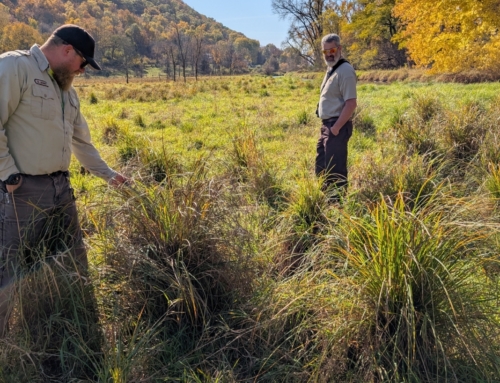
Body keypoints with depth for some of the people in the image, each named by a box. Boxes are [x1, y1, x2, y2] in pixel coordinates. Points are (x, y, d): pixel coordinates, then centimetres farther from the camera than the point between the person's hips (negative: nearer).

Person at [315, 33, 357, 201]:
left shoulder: (345, 70, -15)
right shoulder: (331, 70, 15)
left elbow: (351, 103, -22)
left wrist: (336, 128, -22)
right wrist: (327, 126, 13)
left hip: (337, 126, -10)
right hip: (327, 125, 10)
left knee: (335, 168, -4)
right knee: (321, 165, 18)